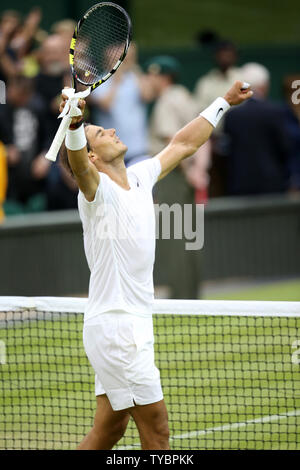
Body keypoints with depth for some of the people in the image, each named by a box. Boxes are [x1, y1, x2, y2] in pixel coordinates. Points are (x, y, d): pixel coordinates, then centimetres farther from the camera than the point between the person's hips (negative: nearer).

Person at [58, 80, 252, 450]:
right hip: (115, 326, -9)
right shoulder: (97, 189, -13)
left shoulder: (139, 178, 11)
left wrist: (225, 101, 30)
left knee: (109, 429, 12)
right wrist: (75, 124, -55)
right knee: (156, 429, -5)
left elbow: (182, 144, 24)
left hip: (133, 325, 9)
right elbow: (78, 165, -36)